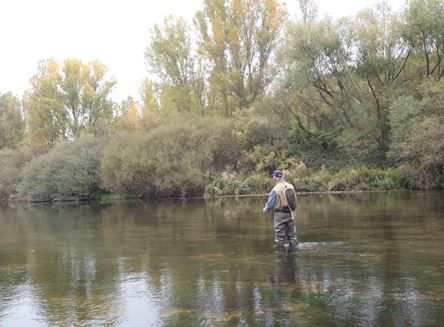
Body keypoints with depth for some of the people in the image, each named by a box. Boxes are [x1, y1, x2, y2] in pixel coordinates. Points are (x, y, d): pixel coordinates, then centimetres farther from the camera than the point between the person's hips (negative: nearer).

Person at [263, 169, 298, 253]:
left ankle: (280, 250, 11)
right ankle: (294, 249, 19)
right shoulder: (290, 186, -1)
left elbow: (270, 204, -11)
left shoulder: (275, 189, -18)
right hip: (290, 214, 5)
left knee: (279, 235, 5)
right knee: (292, 234, 15)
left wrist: (265, 210, 9)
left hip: (279, 215, -5)